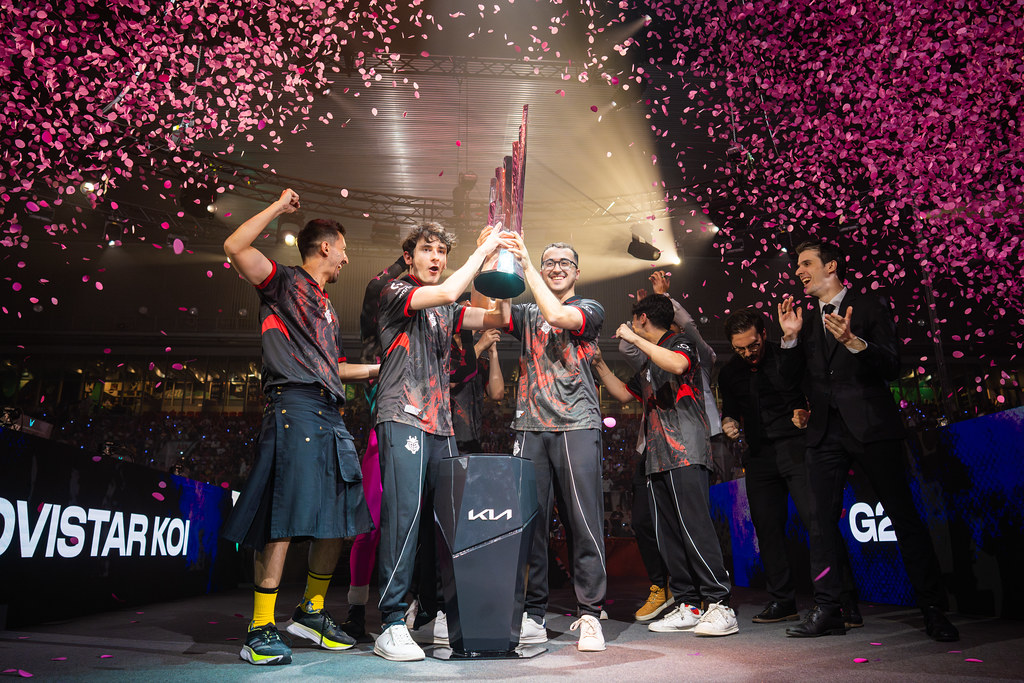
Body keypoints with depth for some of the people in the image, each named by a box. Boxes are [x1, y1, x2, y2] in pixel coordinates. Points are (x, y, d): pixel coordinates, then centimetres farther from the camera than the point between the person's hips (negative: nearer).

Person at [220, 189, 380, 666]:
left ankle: (311, 612, 22)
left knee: (339, 518, 8)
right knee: (284, 519, -12)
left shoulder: (326, 308, 30)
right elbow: (235, 247, -8)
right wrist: (279, 206, 0)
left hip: (330, 418, 9)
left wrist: (378, 369, 36)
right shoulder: (285, 282, 7)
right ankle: (261, 630, -4)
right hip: (295, 408, -8)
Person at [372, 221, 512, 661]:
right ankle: (392, 625, -8)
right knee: (404, 513, -13)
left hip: (441, 426, 7)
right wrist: (481, 251, -4)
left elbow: (499, 318, 13)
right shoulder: (395, 293, 4)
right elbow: (448, 292, -14)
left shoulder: (447, 311, 22)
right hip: (402, 420, -6)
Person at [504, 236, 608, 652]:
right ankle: (533, 616, 12)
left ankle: (589, 616, 7)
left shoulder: (590, 309, 10)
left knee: (584, 521, -3)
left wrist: (525, 264, -10)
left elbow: (558, 316, -11)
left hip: (577, 427, -2)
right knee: (530, 522, 1)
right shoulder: (526, 314, 20)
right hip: (530, 428, 3)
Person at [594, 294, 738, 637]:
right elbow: (624, 393, 33)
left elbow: (678, 364, -21)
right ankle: (688, 605, 8)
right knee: (667, 534, 4)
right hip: (658, 457, 9)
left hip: (686, 453, -8)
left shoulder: (680, 341, 2)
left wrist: (635, 339, -16)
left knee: (694, 527, -14)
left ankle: (720, 606, -10)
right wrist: (599, 364, 29)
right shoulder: (649, 363, 27)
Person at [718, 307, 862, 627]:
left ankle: (846, 603, -5)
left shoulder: (790, 355, -2)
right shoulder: (729, 373, 11)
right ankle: (782, 601, 19)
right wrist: (729, 422, -1)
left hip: (797, 448, -4)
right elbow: (730, 409, 21)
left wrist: (807, 414, -21)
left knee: (818, 520, -14)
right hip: (760, 457, 5)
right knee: (767, 528, 6)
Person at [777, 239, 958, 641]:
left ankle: (934, 611, 10)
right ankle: (827, 611, 10)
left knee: (904, 516, -2)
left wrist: (853, 342, -21)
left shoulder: (870, 308, 4)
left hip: (872, 426, -4)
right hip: (825, 432, 5)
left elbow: (892, 367, -6)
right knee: (822, 520, 3)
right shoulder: (806, 321, 17)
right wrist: (790, 338, -1)